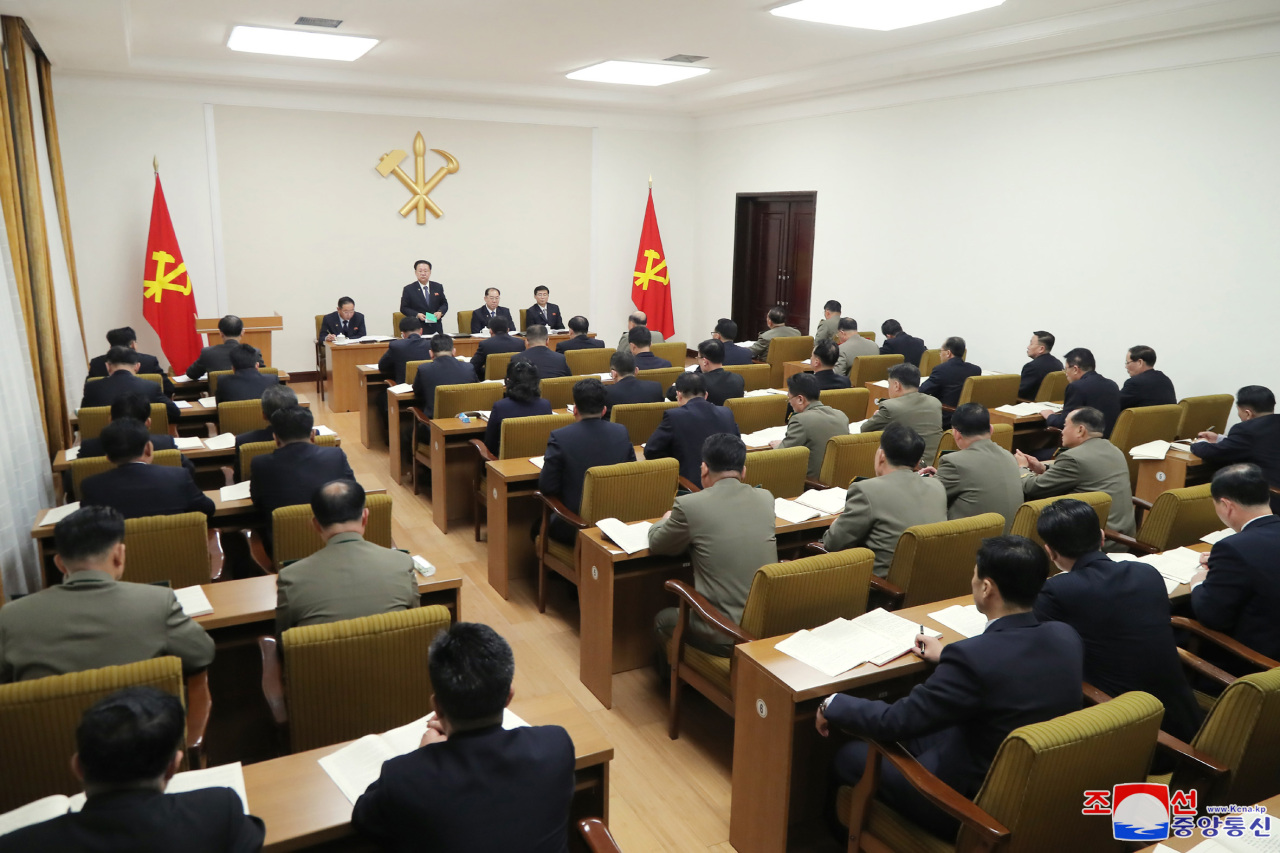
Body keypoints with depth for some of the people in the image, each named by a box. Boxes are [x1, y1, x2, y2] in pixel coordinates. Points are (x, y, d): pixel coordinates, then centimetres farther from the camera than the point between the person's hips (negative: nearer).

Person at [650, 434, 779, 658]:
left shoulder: (689, 505, -13)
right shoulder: (766, 498, 1)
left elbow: (656, 544, 5)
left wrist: (667, 519, 27)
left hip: (725, 636, -5)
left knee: (663, 620, 25)